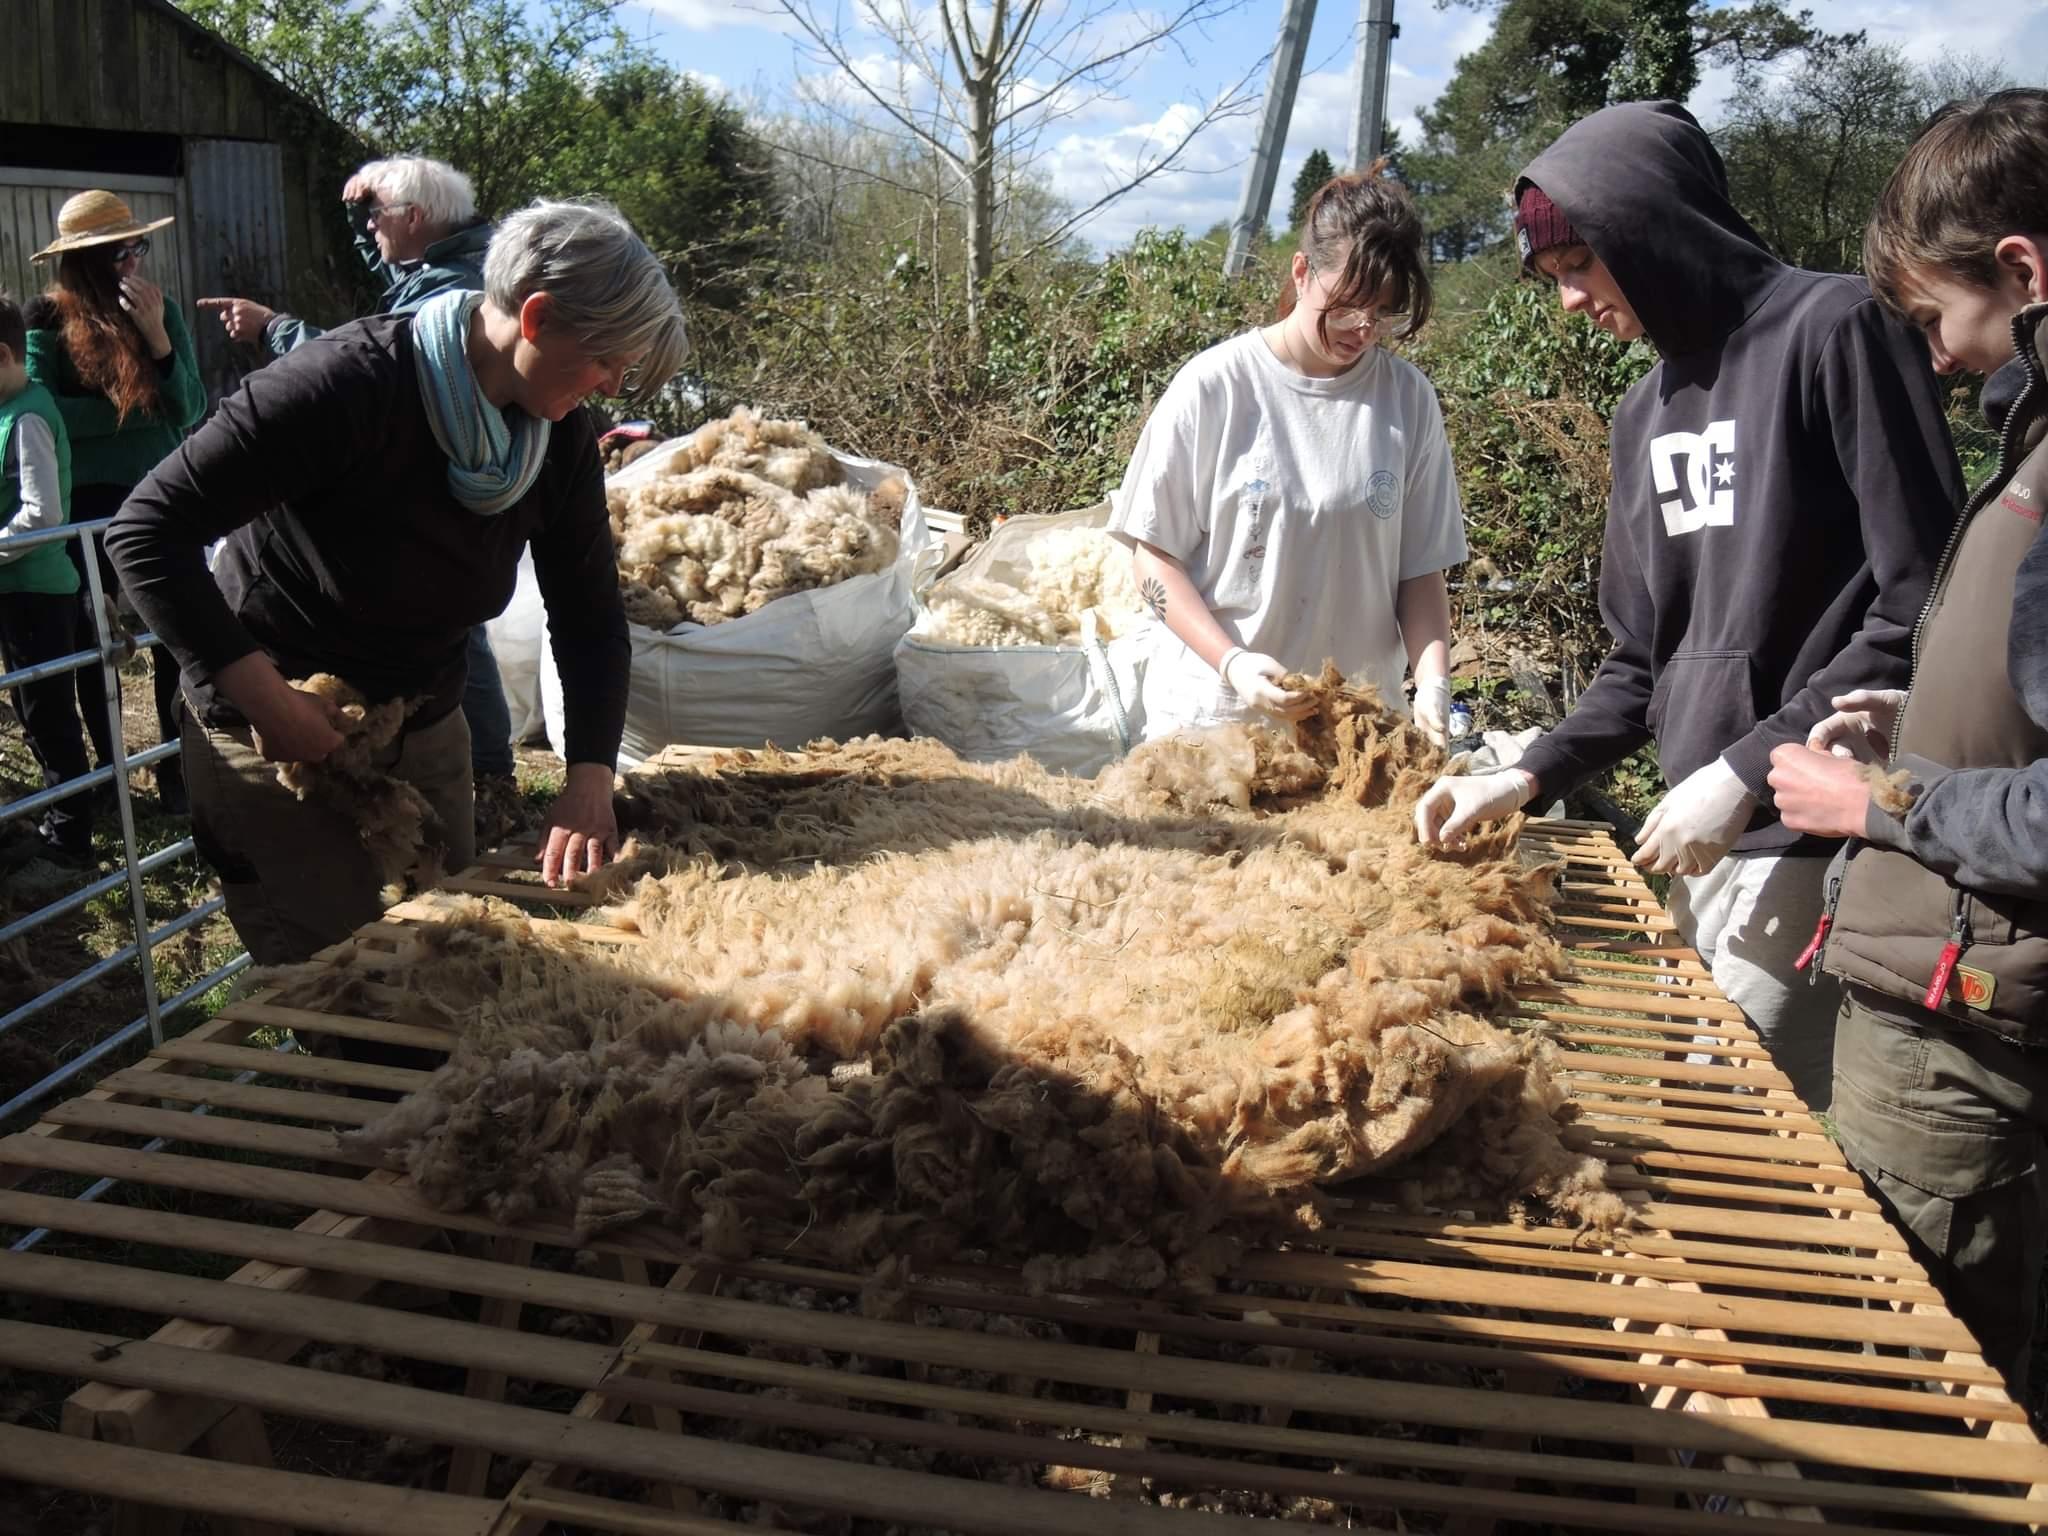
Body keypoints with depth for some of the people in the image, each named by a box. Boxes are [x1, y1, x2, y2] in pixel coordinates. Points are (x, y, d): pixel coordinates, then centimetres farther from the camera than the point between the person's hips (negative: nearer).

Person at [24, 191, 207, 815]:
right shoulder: (49, 318, -6)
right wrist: (137, 407, -12)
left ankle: (177, 769, 15)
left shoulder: (162, 308, 2)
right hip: (89, 506, -2)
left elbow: (191, 411, -4)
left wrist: (158, 336, -17)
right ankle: (107, 775, 23)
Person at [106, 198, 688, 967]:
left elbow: (590, 617, -6)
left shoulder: (560, 435, -8)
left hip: (424, 730, 6)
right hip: (277, 742, -6)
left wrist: (590, 774, -20)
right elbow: (147, 530, -26)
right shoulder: (345, 386, -28)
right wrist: (265, 697, -30)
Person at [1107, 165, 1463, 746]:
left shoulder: (1407, 397, 1)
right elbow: (1154, 554, -5)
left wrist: (1433, 685, -11)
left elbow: (1420, 569, 4)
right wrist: (1232, 662, -17)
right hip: (1213, 709, -2)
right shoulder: (1216, 386, -8)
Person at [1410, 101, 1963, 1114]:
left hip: (1815, 848, -7)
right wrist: (1529, 777, 6)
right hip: (1708, 845, 7)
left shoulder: (1835, 331, -9)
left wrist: (1750, 768, -16)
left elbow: (1925, 610, -13)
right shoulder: (1646, 411, 14)